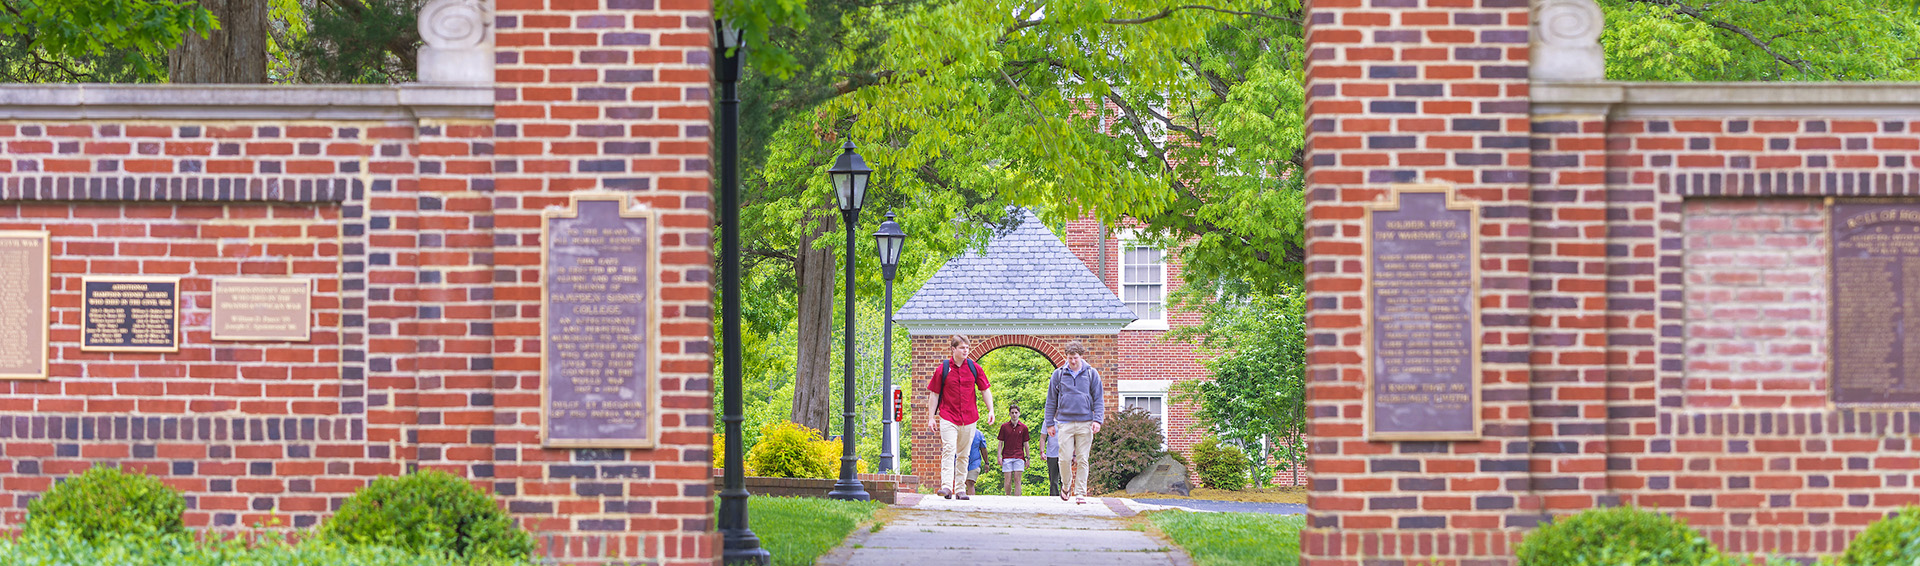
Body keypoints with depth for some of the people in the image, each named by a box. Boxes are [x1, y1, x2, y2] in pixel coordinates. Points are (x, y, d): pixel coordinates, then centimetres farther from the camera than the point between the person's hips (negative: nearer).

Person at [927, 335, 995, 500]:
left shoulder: (974, 368, 5)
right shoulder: (943, 369, -1)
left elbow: (985, 389, 11)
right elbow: (935, 393, 4)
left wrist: (991, 410, 1)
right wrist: (932, 417, 2)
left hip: (969, 418, 3)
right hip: (948, 417, -3)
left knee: (963, 455, 8)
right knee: (948, 450, -17)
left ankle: (960, 490, 14)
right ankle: (946, 486, -26)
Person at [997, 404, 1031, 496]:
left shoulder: (1023, 427, 8)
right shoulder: (1004, 427, 6)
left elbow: (1025, 444, 11)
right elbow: (1000, 443, 7)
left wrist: (1027, 458, 9)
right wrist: (999, 456, -2)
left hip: (1019, 457, 0)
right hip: (1007, 457, 0)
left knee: (1017, 480, -5)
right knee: (1008, 480, -4)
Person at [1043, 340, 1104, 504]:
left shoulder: (1091, 374, 6)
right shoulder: (1059, 374, 7)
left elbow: (1098, 399, 7)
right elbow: (1051, 400, 11)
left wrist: (1097, 420, -5)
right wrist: (1050, 423, 8)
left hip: (1085, 423, 0)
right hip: (1065, 422, 0)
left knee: (1082, 460, 0)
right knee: (1066, 458, -6)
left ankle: (1080, 493, 4)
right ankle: (1067, 486, 17)